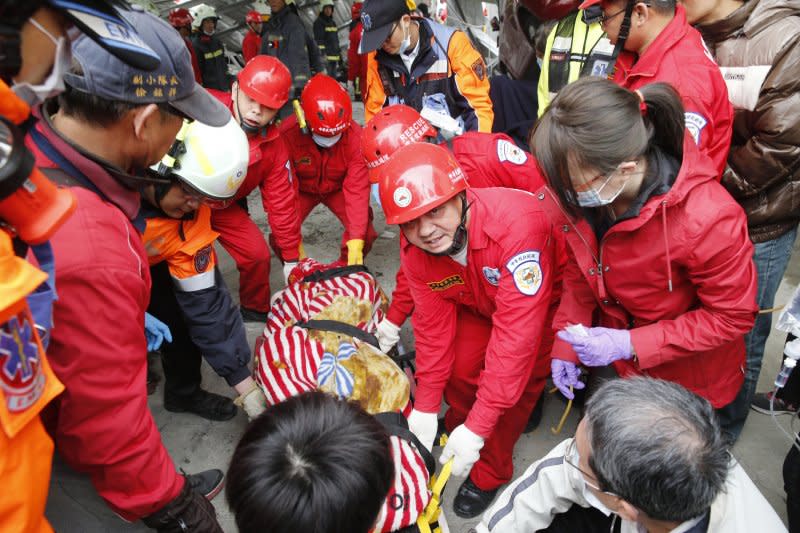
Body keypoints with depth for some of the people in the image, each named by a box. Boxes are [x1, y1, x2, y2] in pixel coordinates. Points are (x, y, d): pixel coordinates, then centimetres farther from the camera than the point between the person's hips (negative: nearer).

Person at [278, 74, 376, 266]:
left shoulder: (355, 136, -30)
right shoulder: (287, 134, -34)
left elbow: (357, 190, -32)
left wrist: (356, 243, -39)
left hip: (337, 188, 1)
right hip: (302, 190, 0)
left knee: (365, 233, -15)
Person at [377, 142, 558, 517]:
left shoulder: (515, 223, -42)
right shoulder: (415, 250, -22)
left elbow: (516, 330, -42)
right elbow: (433, 323, -11)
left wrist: (478, 427, -39)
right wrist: (425, 406, -11)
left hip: (543, 301, -4)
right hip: (479, 304, 4)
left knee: (518, 379, -17)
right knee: (458, 366, -11)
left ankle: (489, 475, 8)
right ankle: (458, 429, 22)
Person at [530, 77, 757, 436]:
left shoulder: (707, 220, -36)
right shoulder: (580, 196, -21)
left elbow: (732, 316, -22)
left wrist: (630, 344, -28)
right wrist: (565, 341, -10)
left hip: (691, 384, -4)